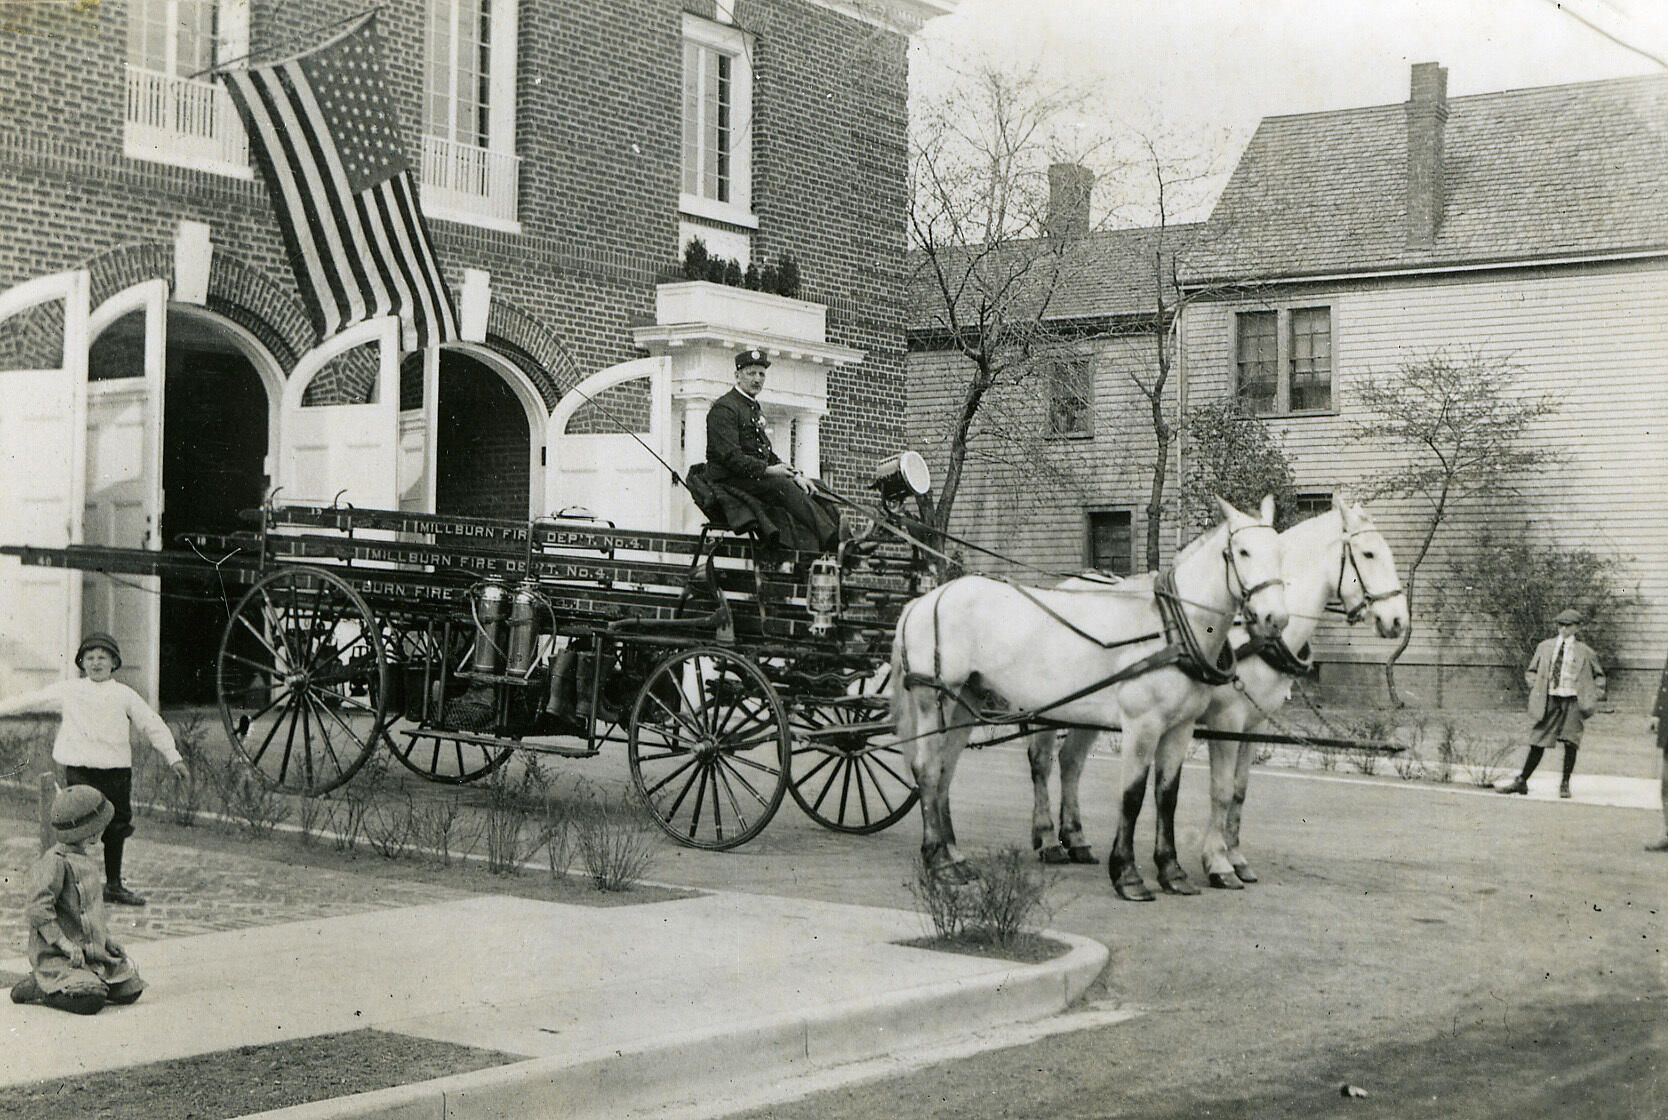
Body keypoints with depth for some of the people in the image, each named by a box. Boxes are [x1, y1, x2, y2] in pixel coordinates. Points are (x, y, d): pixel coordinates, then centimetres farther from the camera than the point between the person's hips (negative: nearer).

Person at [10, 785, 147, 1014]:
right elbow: (38, 910, -24)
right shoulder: (54, 862, -16)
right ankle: (37, 987, -4)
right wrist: (66, 945, -24)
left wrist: (105, 938, 14)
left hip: (91, 950, 9)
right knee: (91, 1001, -27)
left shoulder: (86, 859, 14)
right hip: (55, 956, -9)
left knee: (130, 990, -1)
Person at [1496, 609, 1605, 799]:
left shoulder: (1584, 651, 4)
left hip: (1573, 701, -2)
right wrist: (1535, 686, 3)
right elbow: (1530, 671, 20)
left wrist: (1594, 696, 4)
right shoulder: (1545, 647, 9)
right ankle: (1522, 781, 10)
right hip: (1550, 700, 2)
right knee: (1537, 742, 4)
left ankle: (1565, 784, 4)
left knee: (1570, 742, -8)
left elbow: (1599, 675, 15)